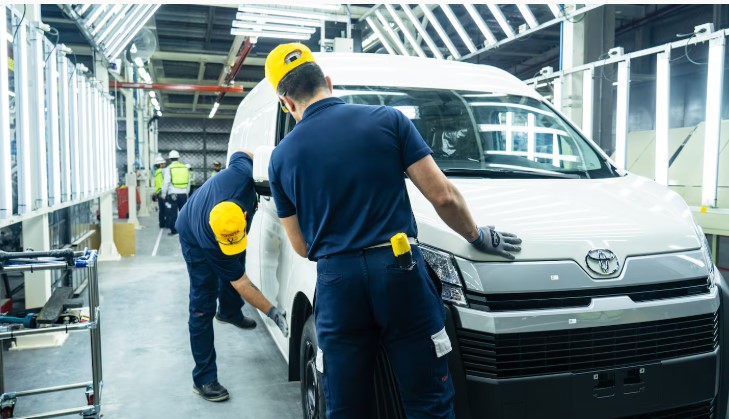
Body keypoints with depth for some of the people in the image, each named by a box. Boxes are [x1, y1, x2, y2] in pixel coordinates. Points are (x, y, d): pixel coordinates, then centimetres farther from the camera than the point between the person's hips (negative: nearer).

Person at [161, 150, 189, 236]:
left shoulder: (168, 169, -3)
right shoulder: (185, 168, 8)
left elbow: (166, 182, -5)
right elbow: (188, 182, 13)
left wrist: (163, 194, 4)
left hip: (172, 194, -3)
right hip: (183, 193, 3)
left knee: (173, 213, 1)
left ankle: (173, 230, 1)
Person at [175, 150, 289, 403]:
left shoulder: (242, 175, -44)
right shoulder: (208, 240, -45)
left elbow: (242, 154, -18)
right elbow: (241, 283, -34)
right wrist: (273, 313, -38)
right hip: (195, 240, -5)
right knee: (202, 308, -9)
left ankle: (229, 311, 55)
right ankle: (204, 379, -4)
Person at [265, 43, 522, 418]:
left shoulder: (282, 156, 6)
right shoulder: (388, 119, 1)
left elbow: (301, 246, 11)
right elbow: (442, 195, -2)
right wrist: (478, 237, 15)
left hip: (336, 281, 2)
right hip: (400, 271, -1)